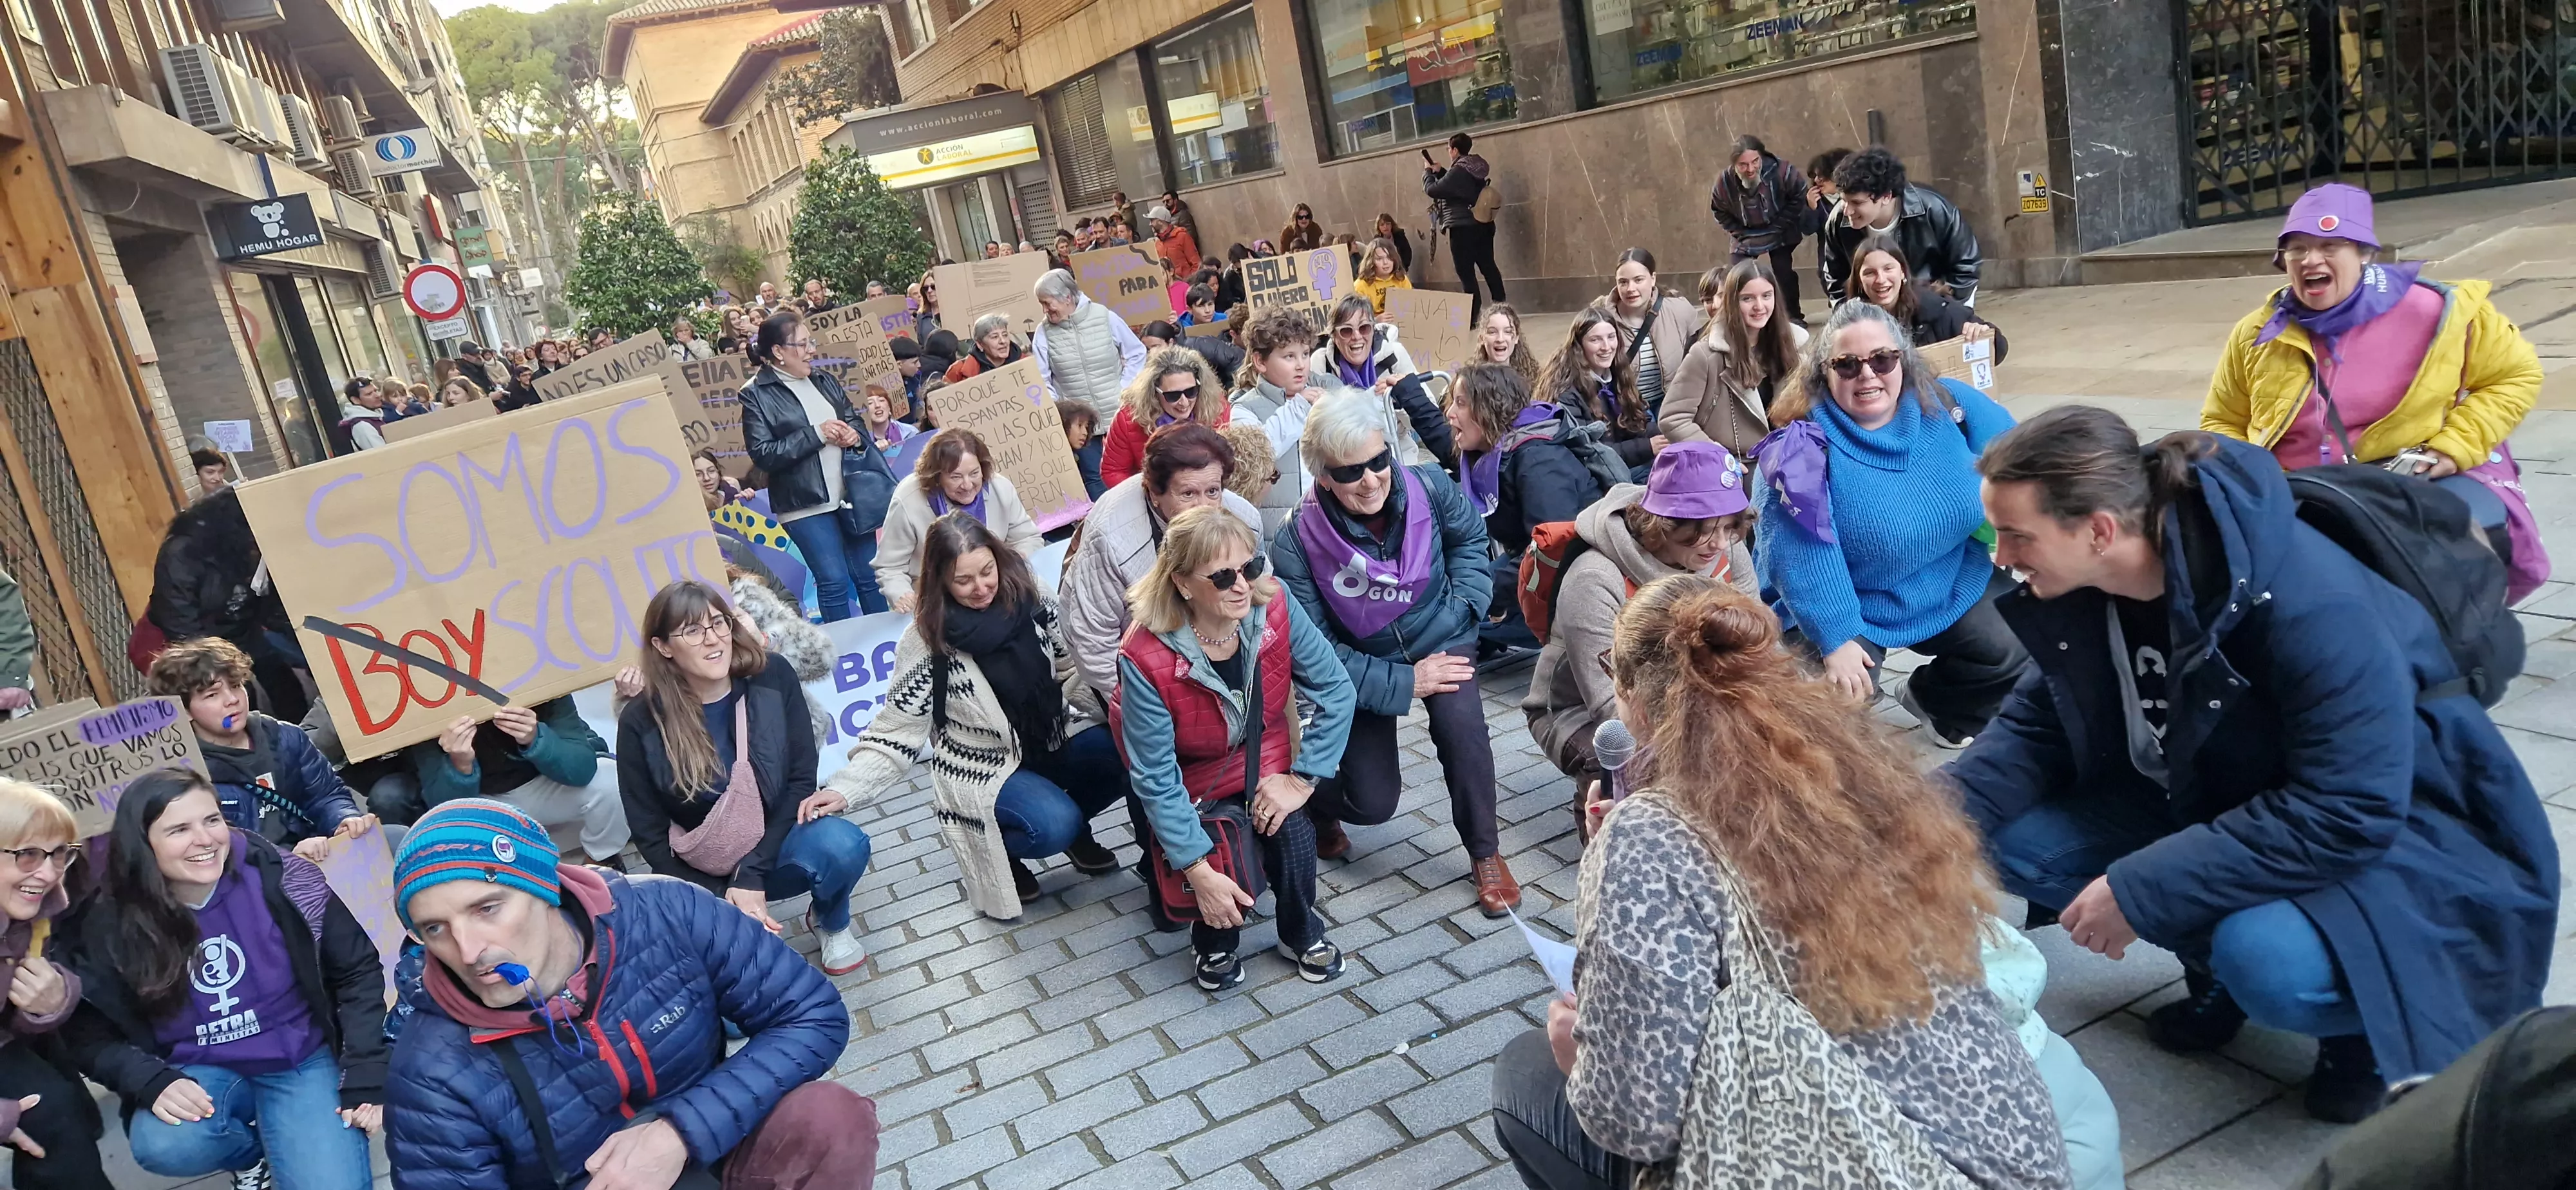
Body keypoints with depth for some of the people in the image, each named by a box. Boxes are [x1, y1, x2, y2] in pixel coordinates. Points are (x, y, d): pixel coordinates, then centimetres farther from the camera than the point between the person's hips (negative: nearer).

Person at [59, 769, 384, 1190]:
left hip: (302, 1060, -2)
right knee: (164, 1146, -31)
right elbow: (90, 1035, -1)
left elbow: (358, 970, -7)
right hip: (199, 1074, 2)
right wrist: (154, 1082, -21)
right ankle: (253, 1146, 4)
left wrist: (365, 1080, -13)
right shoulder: (110, 927, -9)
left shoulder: (277, 880, -14)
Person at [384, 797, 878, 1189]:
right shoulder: (435, 1071, -20)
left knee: (832, 1118, -25)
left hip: (708, 1143, 2)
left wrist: (681, 1133, -25)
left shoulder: (666, 915, -20)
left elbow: (817, 1018, -13)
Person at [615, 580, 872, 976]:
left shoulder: (772, 676, -11)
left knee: (842, 844, -32)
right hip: (702, 876, 0)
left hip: (776, 844, 0)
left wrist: (752, 876, -19)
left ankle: (831, 922, 4)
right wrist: (720, 898, -18)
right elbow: (650, 837, -6)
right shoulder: (642, 721, -13)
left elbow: (801, 781, -9)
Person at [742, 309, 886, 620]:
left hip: (850, 493, 6)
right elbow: (762, 455, -14)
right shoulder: (757, 395, -7)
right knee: (833, 582, -5)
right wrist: (816, 434, -18)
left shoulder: (824, 381, 11)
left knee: (870, 575, 11)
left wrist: (853, 433, -2)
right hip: (805, 503, -6)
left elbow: (853, 418, 23)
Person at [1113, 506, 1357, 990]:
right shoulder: (1147, 660, -29)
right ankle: (1215, 945, 12)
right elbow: (1156, 777, -23)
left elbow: (1335, 689, -11)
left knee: (1294, 833, -25)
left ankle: (1302, 934, 7)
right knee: (1231, 871, -25)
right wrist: (1198, 870, -25)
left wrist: (1302, 778, -15)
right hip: (1197, 785, -2)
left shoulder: (1274, 607, -22)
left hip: (1265, 767, 3)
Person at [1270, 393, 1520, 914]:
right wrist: (1403, 684, -24)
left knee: (1460, 724, -28)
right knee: (1373, 803, -3)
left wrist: (1463, 603, -11)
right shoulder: (1295, 546, -27)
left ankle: (1484, 854, -4)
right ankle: (1317, 809, 35)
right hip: (1362, 664, -1)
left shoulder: (1428, 486, -20)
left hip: (1440, 639, 1)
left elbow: (1469, 540, 3)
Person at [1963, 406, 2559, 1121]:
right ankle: (2217, 959, 9)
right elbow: (2040, 723, -3)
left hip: (2387, 832, -7)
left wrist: (2140, 893, -33)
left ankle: (2368, 1017, 0)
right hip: (2208, 803, 7)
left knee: (2265, 961, -37)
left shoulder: (2310, 606, -34)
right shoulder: (2084, 579, -13)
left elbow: (2346, 815, -33)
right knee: (2008, 840, -12)